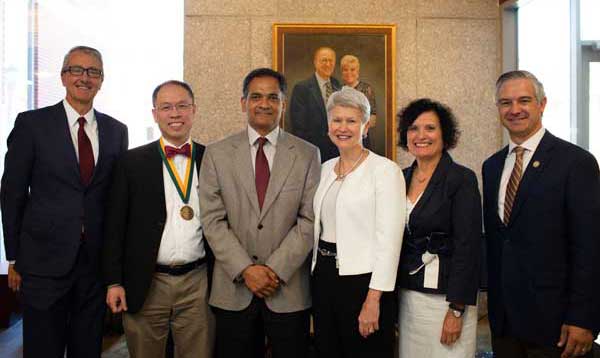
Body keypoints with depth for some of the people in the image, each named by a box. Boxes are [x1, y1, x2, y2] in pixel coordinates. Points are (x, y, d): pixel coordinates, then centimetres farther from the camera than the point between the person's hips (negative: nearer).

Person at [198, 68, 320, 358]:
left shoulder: (307, 155, 1)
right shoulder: (217, 154, 3)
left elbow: (309, 220, -3)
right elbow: (212, 220, -2)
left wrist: (276, 269, -11)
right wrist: (245, 269, -10)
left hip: (289, 291, 0)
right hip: (233, 290, 1)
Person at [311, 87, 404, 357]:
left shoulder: (385, 170, -11)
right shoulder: (325, 169, 10)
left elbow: (389, 240, -16)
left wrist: (373, 300, -19)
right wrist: (318, 270, 10)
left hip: (362, 279, -6)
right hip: (324, 277, 7)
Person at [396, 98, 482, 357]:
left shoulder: (462, 179, -11)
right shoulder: (402, 178, 6)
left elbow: (467, 246, -14)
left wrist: (456, 310, -16)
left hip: (445, 297, -5)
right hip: (405, 295, 5)